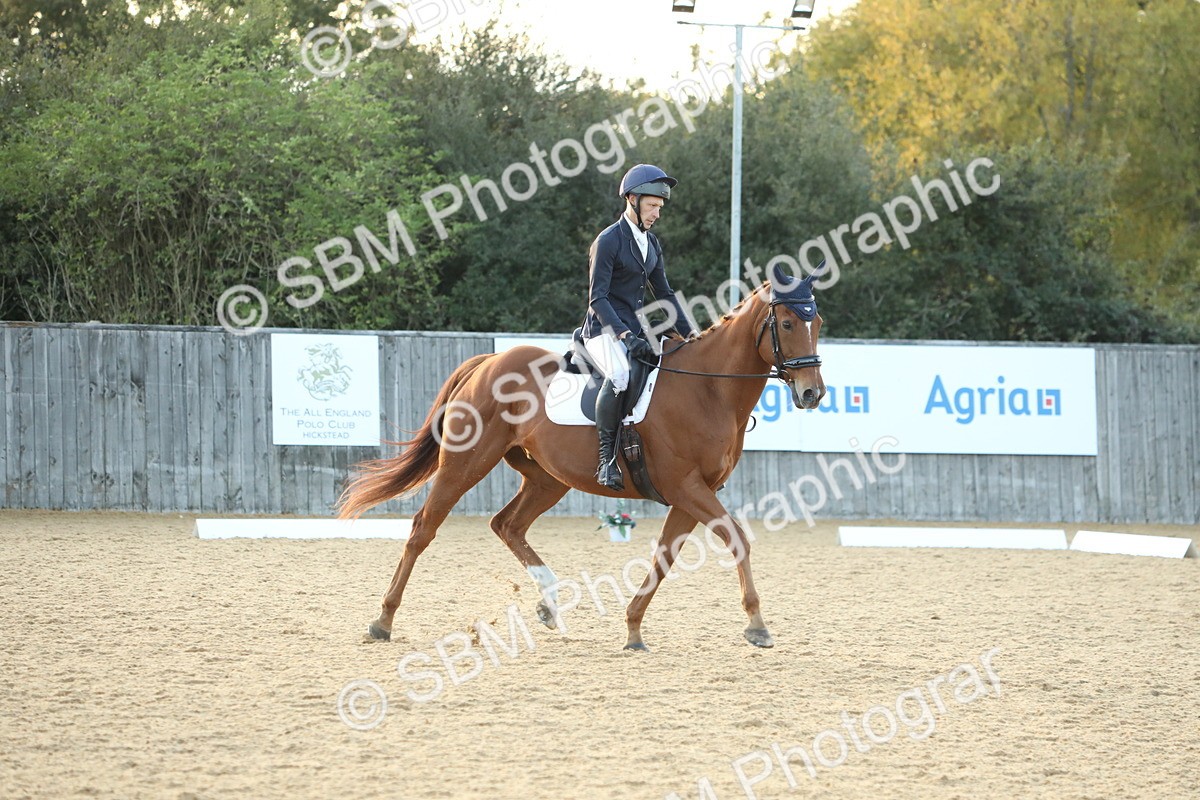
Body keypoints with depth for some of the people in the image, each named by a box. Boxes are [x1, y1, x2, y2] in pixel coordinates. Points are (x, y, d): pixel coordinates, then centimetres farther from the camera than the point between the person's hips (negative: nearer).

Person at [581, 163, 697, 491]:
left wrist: (689, 333, 8)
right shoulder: (608, 241, -10)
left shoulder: (651, 243, 14)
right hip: (605, 330, -9)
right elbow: (597, 299, -16)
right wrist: (625, 336, -26)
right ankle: (607, 458, -30)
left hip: (635, 330, 9)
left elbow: (664, 293, 20)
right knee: (619, 375, -37)